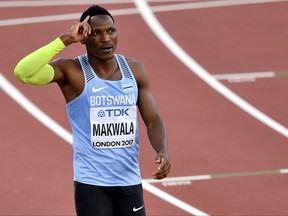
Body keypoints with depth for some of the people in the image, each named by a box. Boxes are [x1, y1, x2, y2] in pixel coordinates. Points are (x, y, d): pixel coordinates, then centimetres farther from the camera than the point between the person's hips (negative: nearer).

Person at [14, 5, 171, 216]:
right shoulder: (72, 71, -9)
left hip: (130, 181, 5)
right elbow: (23, 73, -26)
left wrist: (162, 152, -13)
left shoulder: (134, 70, 5)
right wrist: (65, 40, -24)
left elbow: (153, 120, 7)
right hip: (91, 183, -5)